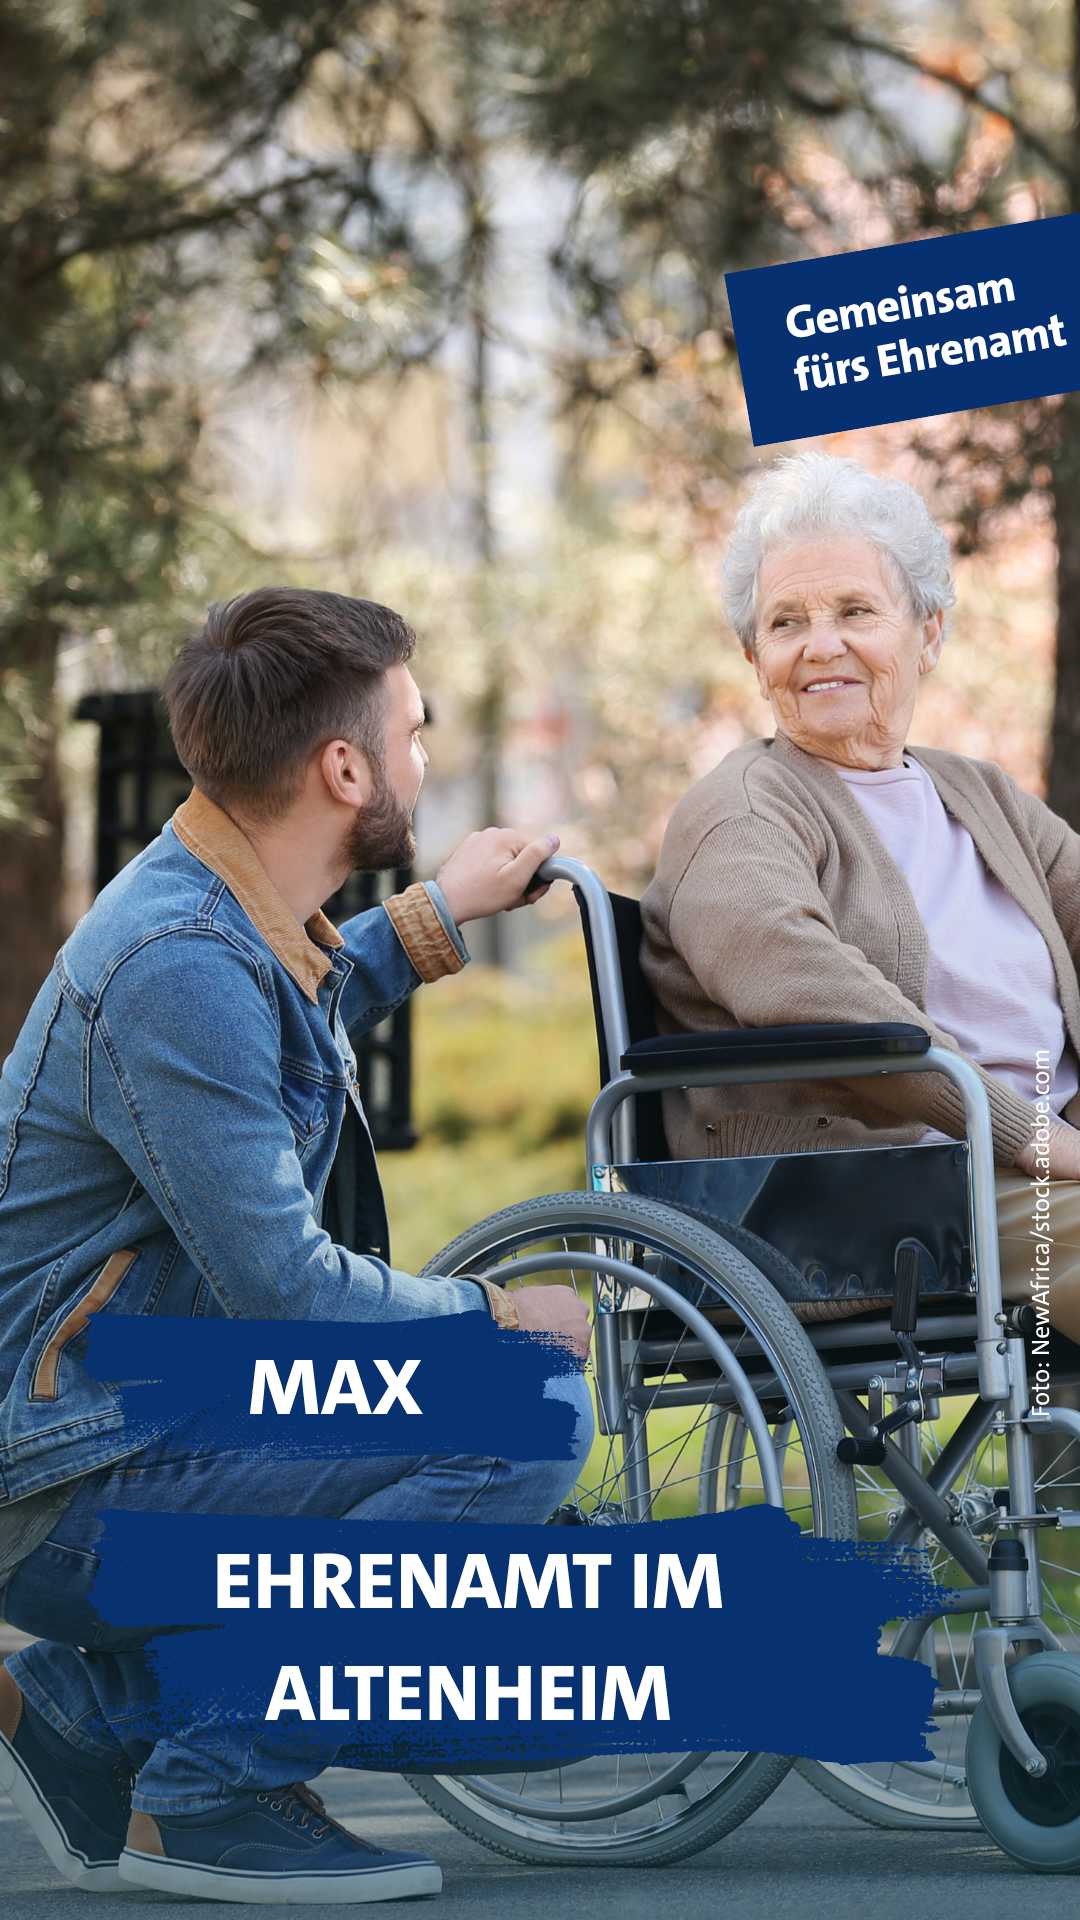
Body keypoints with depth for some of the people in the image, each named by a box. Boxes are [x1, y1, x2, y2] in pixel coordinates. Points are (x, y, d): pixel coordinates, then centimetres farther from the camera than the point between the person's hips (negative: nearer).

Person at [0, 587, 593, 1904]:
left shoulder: (221, 906, 10)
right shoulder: (181, 965, -22)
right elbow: (284, 1289, -24)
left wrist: (433, 919, 32)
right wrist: (503, 1317, -10)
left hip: (119, 1418, 10)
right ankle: (213, 1794, -13)